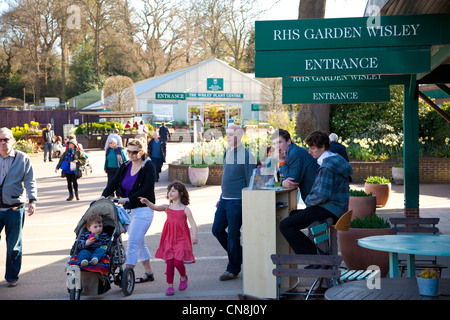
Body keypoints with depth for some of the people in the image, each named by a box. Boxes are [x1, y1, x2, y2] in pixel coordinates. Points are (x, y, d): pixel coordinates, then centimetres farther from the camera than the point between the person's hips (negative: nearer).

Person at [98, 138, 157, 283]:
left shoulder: (148, 166, -10)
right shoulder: (125, 166, 8)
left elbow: (147, 189, -20)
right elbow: (114, 182, -1)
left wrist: (129, 199, -30)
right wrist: (103, 195, -19)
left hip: (143, 210, -7)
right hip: (128, 210, 7)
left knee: (133, 242, -12)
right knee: (139, 243, 14)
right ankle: (149, 273, 26)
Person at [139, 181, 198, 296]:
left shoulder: (185, 210, -3)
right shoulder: (167, 208, 7)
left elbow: (192, 223, -8)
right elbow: (154, 207, -8)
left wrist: (194, 236, -22)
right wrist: (146, 202, -28)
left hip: (181, 240, -3)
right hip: (169, 239, 4)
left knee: (178, 262, -12)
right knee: (169, 262, 2)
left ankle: (183, 277, 19)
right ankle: (170, 286, 12)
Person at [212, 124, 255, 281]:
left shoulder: (246, 155, -13)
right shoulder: (227, 152, 12)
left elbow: (250, 181, -13)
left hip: (237, 201, -8)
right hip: (224, 200, 8)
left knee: (233, 235, -1)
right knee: (217, 230, 9)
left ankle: (233, 270, 12)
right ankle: (238, 254, 28)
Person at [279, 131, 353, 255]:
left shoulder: (327, 166, -18)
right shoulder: (335, 159, 16)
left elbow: (322, 195, -25)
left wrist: (308, 201, -6)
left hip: (329, 211, -11)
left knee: (285, 225, -17)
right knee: (292, 214, 27)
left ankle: (313, 256, -15)